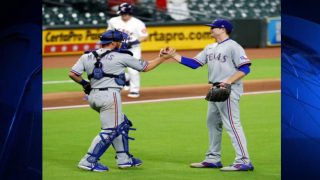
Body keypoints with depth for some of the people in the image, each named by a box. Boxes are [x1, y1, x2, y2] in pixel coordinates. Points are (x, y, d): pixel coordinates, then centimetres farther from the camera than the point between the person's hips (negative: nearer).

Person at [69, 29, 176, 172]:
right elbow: (145, 67, 8)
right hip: (109, 95, -8)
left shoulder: (87, 57, 10)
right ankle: (88, 161, -8)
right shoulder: (121, 57, -2)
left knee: (121, 124, 20)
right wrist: (164, 58, 19)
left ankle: (124, 159, 22)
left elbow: (72, 74, 3)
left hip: (93, 96, 8)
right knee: (110, 130, -2)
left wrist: (84, 84, 21)